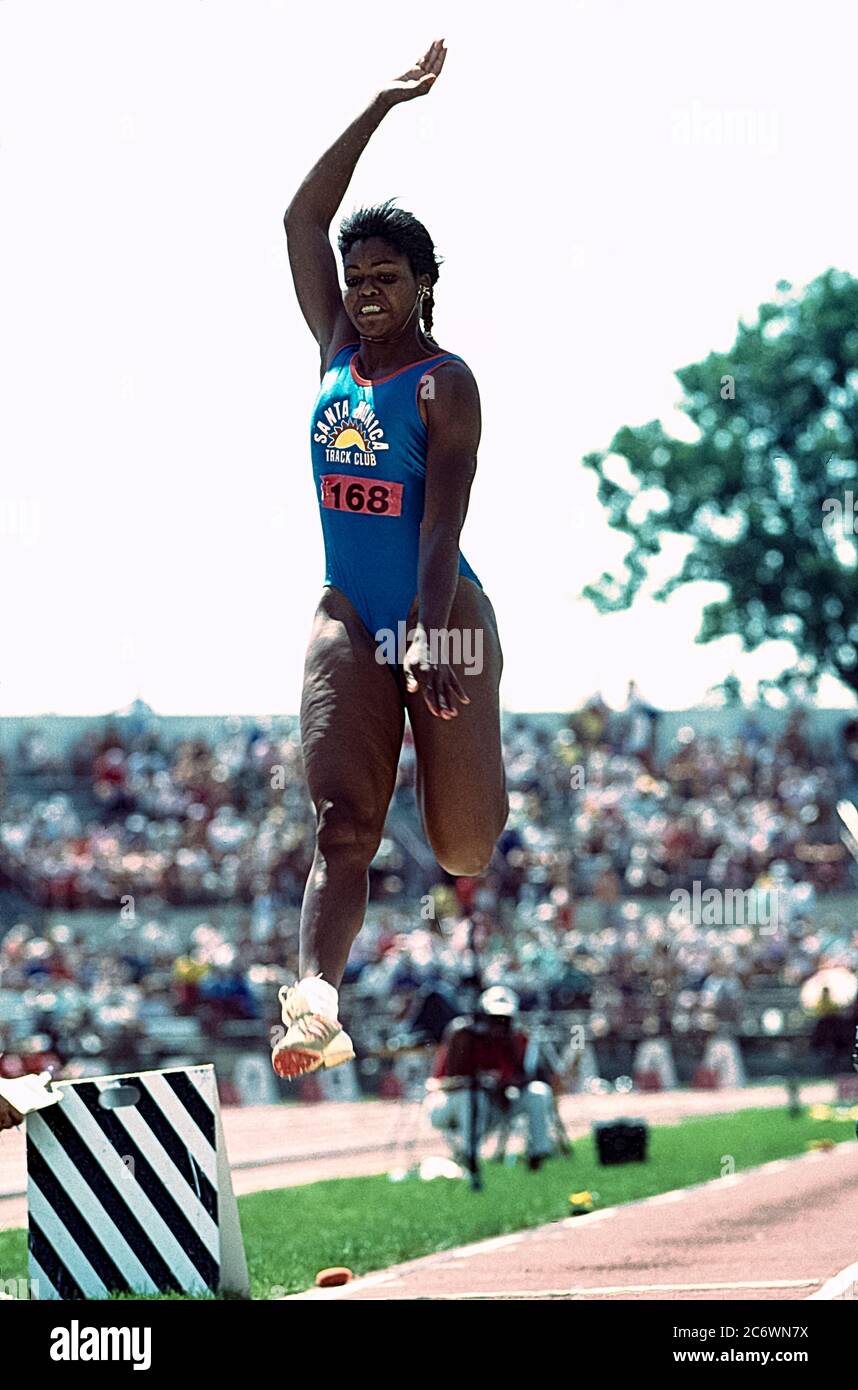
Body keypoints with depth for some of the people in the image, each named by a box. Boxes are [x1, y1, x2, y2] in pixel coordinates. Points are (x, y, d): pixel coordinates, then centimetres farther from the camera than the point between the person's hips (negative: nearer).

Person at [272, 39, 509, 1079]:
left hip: (439, 618, -4)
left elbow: (442, 521, -18)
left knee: (466, 846, 2)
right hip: (347, 619, 4)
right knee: (342, 823, -13)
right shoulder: (336, 350, 8)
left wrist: (426, 640, -29)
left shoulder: (444, 385, -9)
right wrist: (380, 108, 1)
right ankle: (316, 1003, -30)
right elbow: (301, 221, 5)